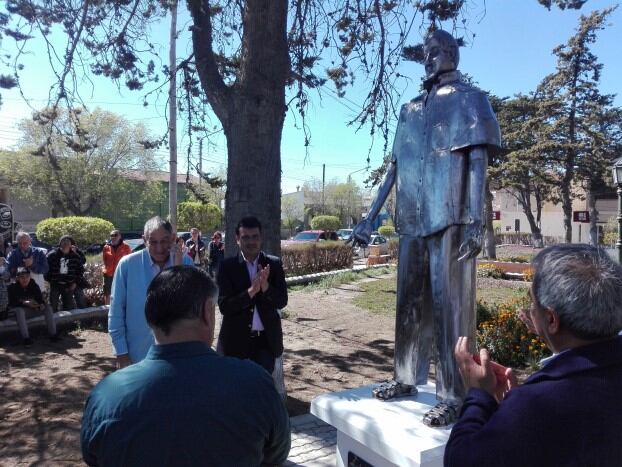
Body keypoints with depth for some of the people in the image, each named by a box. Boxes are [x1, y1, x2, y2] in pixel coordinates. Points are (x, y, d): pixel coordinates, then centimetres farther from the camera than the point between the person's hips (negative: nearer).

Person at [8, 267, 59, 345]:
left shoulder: (34, 286, -4)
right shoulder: (13, 287, -15)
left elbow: (40, 298, -4)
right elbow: (12, 303, -22)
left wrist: (41, 304, -29)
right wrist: (25, 303, -39)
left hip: (32, 309, 4)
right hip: (19, 309, -4)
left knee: (48, 308, -16)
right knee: (19, 311, -38)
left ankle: (53, 334, -19)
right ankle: (26, 337, -38)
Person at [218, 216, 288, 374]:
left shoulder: (274, 264, 0)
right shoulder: (227, 266, -5)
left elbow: (282, 301, -4)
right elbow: (224, 306, -11)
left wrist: (265, 286, -23)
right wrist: (251, 291, -25)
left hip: (266, 339, 1)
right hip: (237, 339, -1)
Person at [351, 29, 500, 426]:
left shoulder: (469, 100, 4)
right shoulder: (411, 110, 20)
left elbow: (478, 162, -6)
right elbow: (394, 169, 18)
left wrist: (475, 221, -18)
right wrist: (371, 218, 13)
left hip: (450, 220, -6)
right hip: (413, 220, 6)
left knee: (448, 305, -6)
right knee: (410, 302, 10)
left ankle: (454, 397, 3)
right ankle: (407, 378, 23)